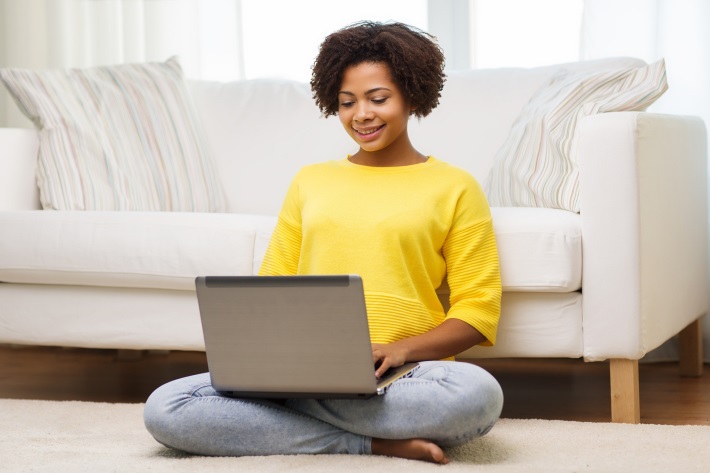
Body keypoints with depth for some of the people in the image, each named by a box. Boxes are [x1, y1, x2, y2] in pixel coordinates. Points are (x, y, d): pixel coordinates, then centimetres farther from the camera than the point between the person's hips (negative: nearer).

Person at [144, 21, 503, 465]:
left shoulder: (455, 188, 9)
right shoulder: (310, 182, 21)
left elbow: (478, 310, 3)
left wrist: (401, 349, -14)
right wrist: (267, 346, -4)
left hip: (401, 377, -3)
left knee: (479, 394, -38)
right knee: (164, 410, -22)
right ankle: (376, 440, -19)